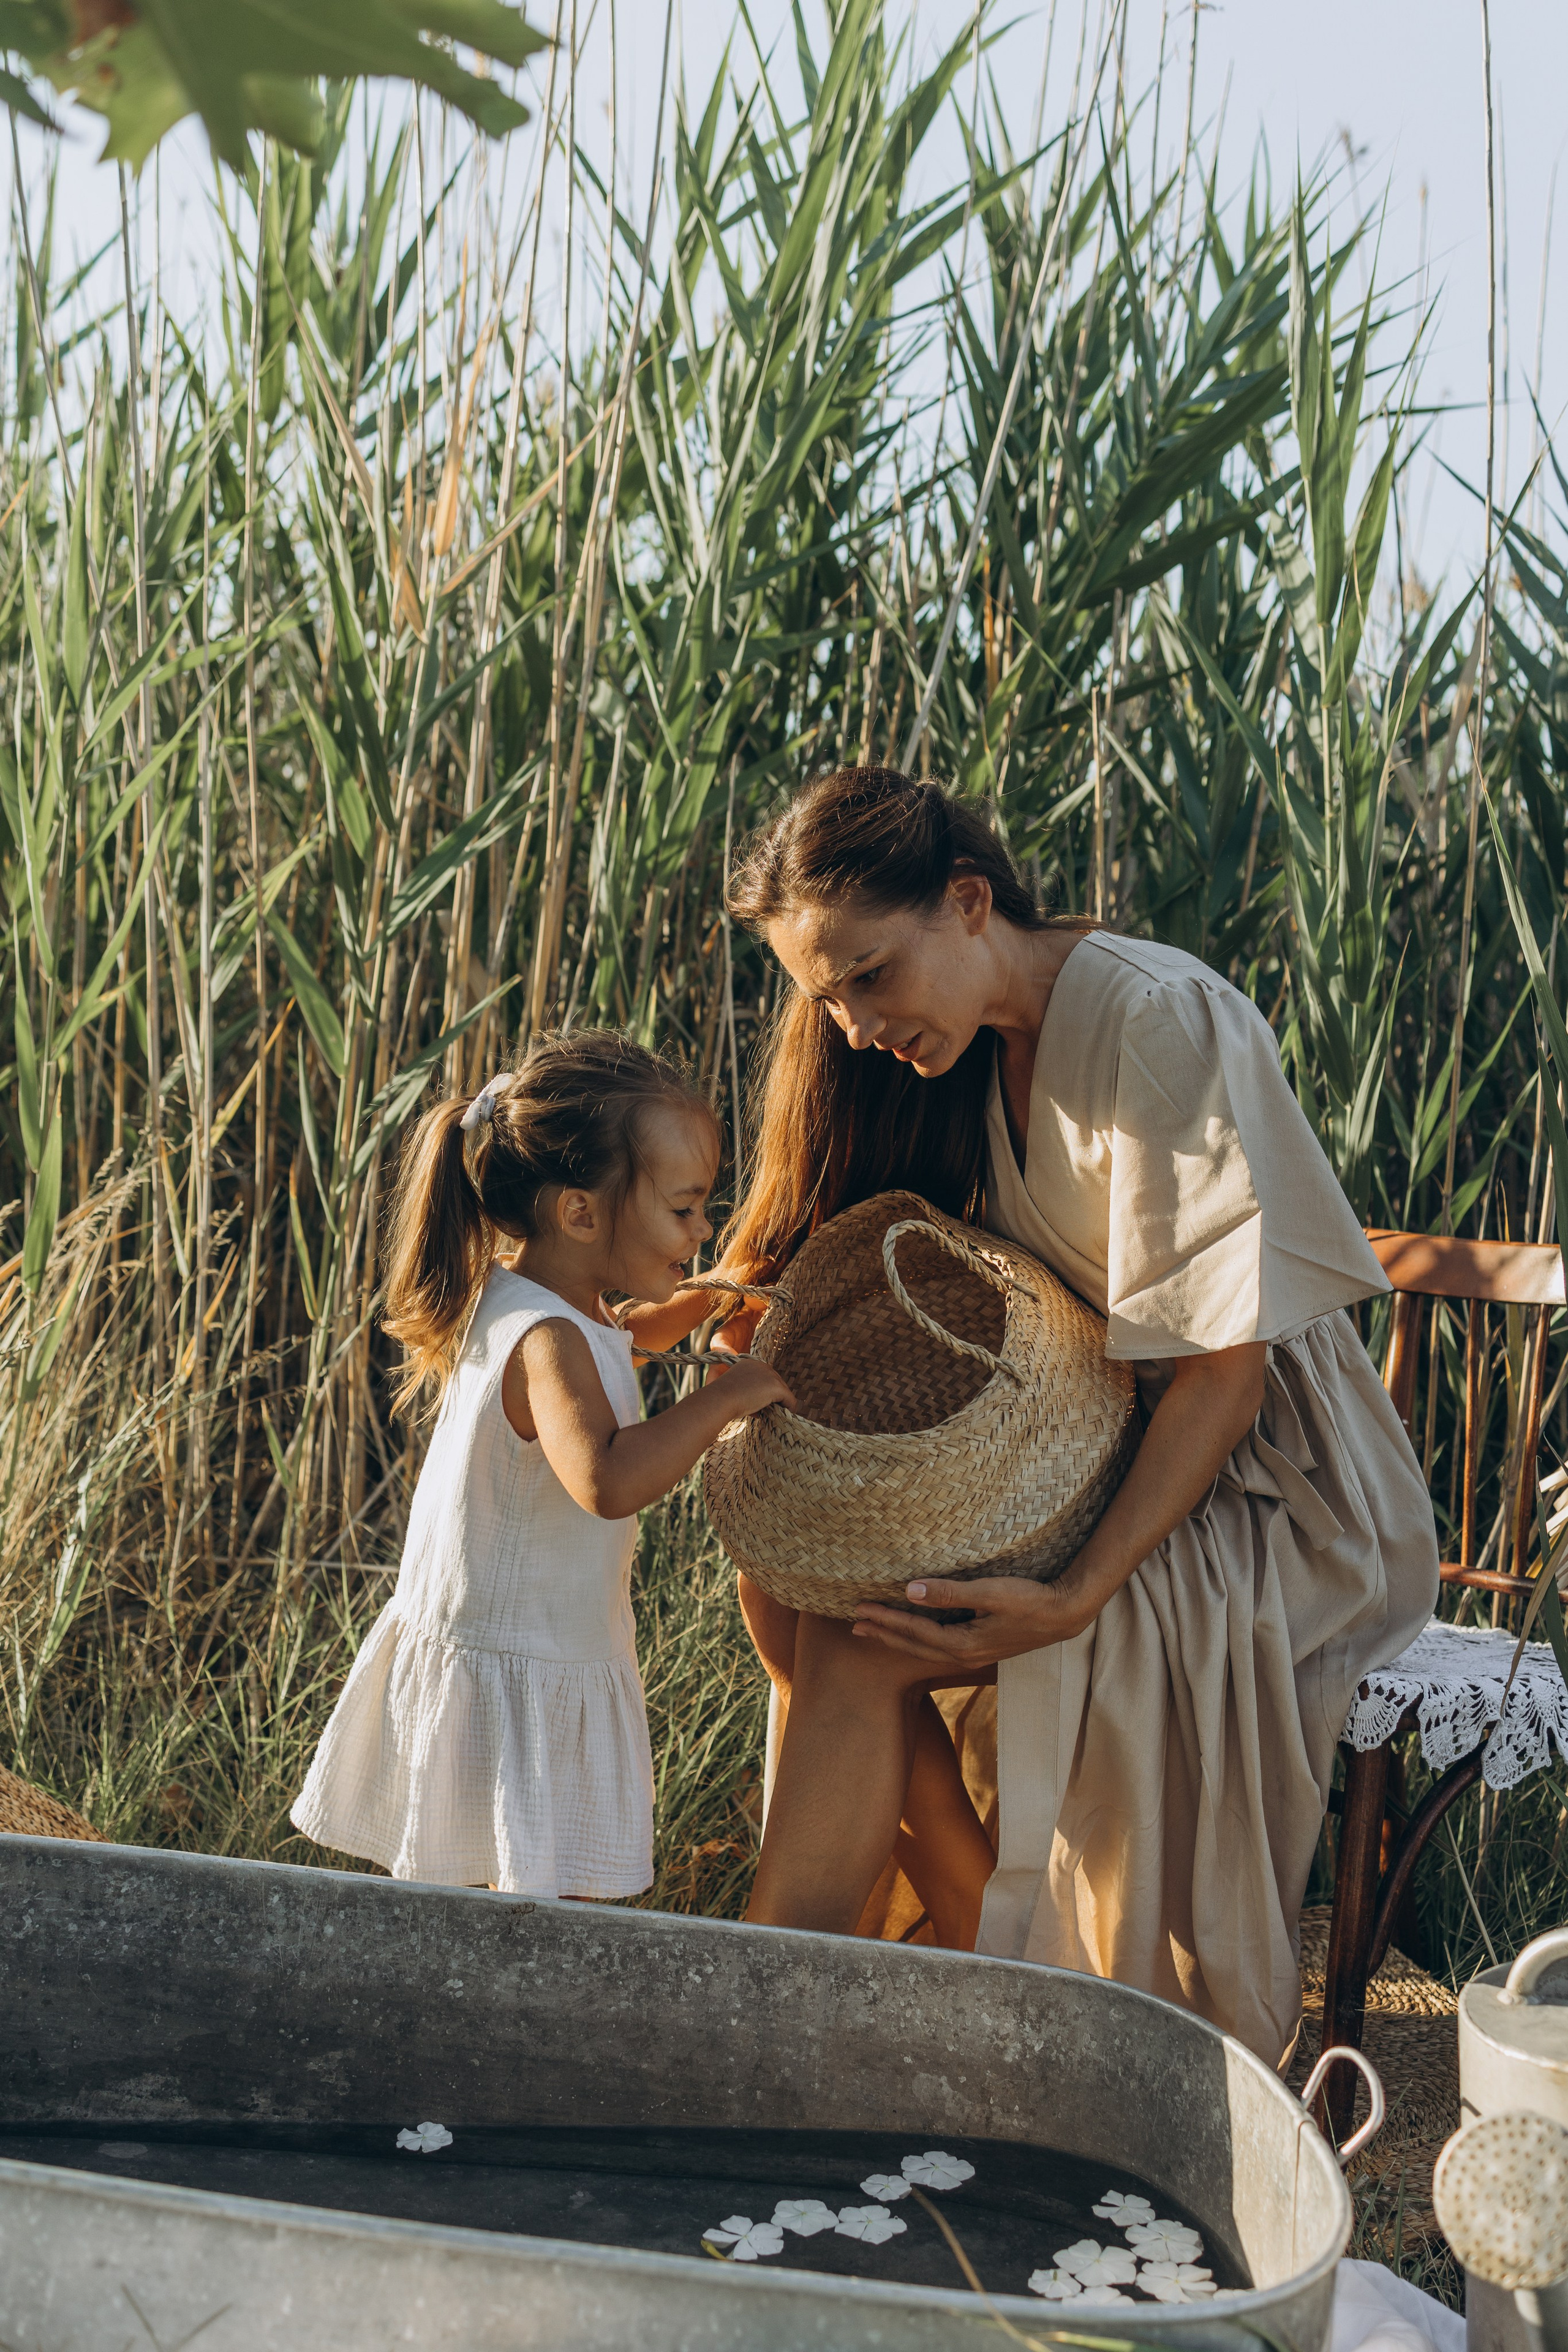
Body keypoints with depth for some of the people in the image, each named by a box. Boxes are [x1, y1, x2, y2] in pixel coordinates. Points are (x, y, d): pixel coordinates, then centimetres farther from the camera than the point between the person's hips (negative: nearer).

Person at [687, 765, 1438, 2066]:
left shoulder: (1161, 1021, -20)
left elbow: (1226, 1361, -21)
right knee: (788, 1584, -11)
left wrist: (1074, 1596, -30)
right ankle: (1002, 1970, -3)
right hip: (1103, 1460, 8)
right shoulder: (976, 1045, 5)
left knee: (860, 1641, -23)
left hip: (1275, 1497, -8)